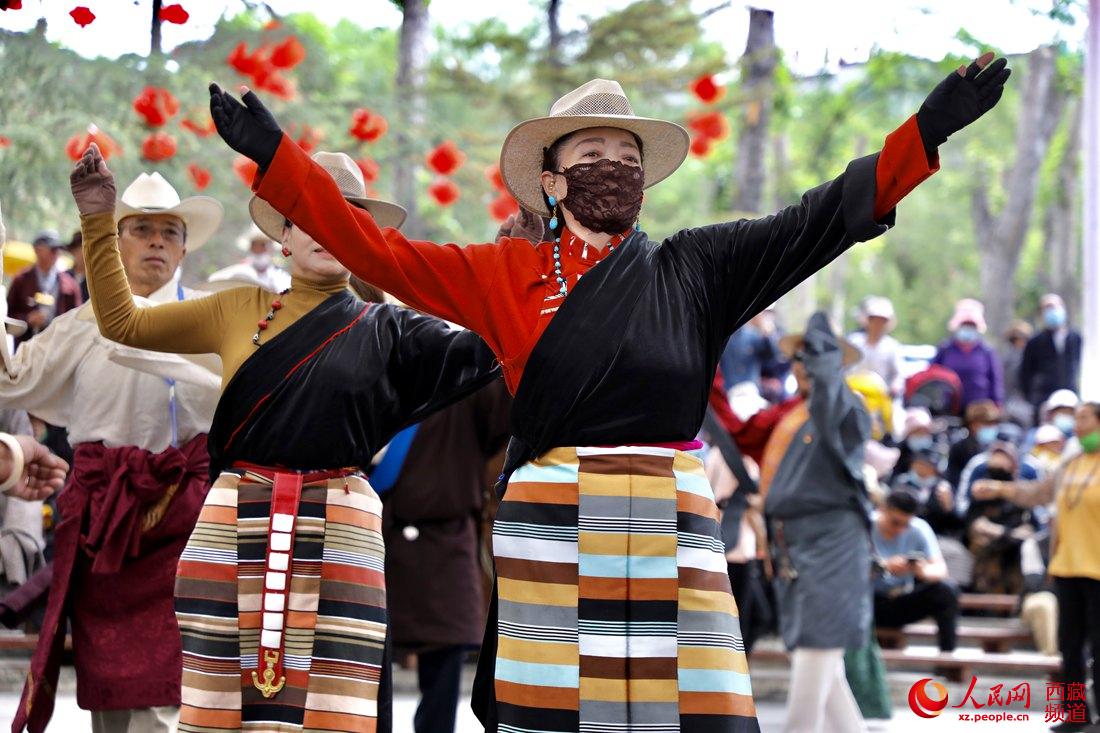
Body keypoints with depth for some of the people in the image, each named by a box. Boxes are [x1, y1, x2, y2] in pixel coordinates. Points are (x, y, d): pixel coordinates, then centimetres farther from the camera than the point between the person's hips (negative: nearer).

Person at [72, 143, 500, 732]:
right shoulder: (238, 311, 14)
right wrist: (98, 220, 11)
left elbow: (486, 352, 1)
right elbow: (122, 322, 17)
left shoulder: (387, 329, 11)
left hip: (339, 530, -1)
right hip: (233, 529, 1)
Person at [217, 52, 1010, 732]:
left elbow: (825, 218, 7)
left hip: (672, 527, 1)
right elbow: (376, 251, 7)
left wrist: (928, 130, -1)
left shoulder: (693, 270, 12)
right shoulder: (507, 274, 10)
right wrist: (274, 155, 2)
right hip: (551, 529, -1)